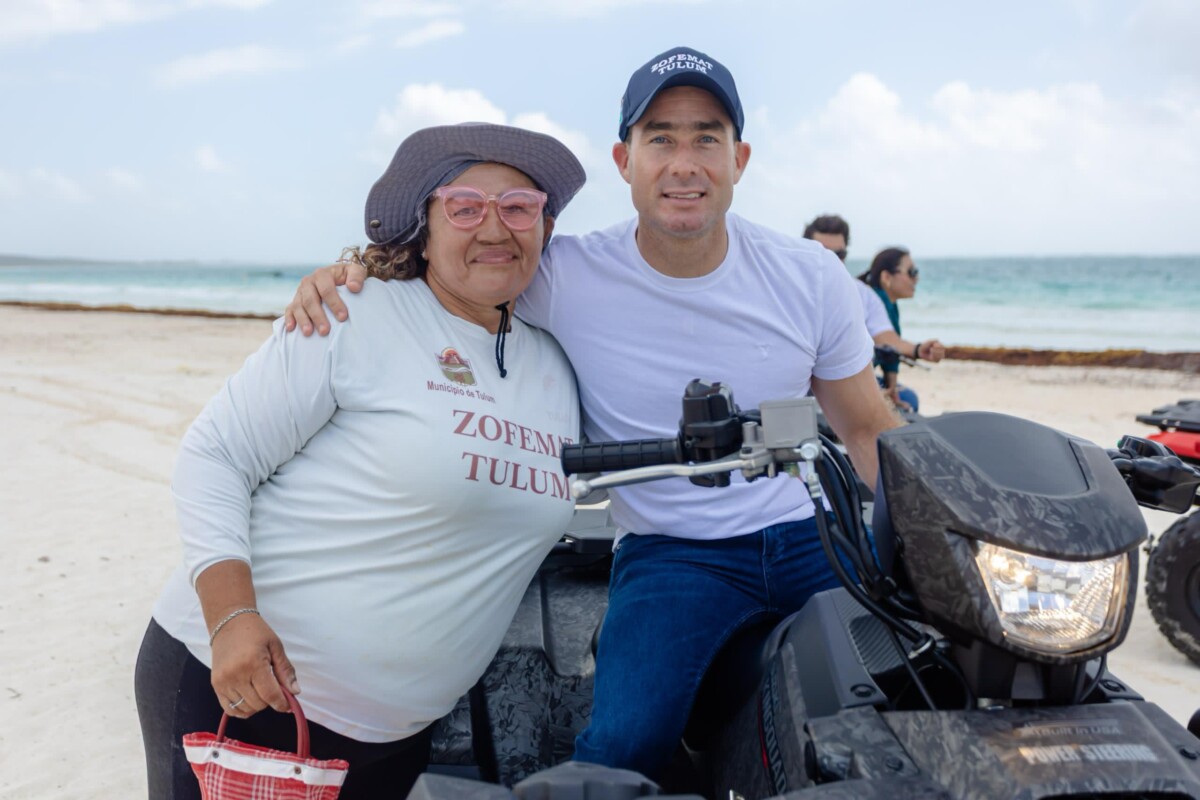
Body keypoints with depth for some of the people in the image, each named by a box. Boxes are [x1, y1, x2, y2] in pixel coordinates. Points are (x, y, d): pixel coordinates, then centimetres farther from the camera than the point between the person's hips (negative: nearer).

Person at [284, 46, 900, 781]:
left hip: (812, 533, 4)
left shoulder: (811, 275, -3)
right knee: (627, 739, -25)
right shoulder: (566, 279, -11)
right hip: (672, 554, -3)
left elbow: (866, 426, 8)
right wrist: (342, 273, -19)